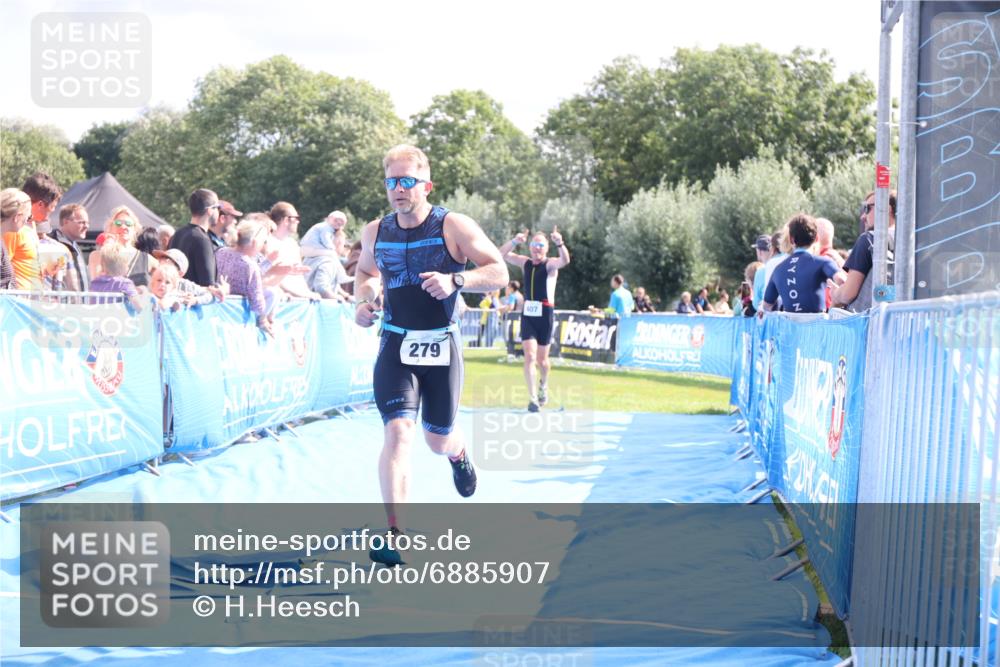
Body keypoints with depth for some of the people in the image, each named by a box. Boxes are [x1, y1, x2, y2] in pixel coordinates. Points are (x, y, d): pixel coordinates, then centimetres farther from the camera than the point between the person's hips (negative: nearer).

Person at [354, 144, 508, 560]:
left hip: (441, 346, -1)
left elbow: (499, 273, -10)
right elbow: (365, 272, 22)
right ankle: (395, 534, -16)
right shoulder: (375, 233, 1)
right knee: (398, 432, -17)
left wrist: (455, 280, -27)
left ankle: (458, 453, 53)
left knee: (437, 439, 11)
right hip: (395, 344, 1)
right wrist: (363, 299, 1)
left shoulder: (454, 227, -10)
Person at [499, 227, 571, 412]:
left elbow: (565, 261, -25)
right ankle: (533, 397, -12)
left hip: (545, 315, -2)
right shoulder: (525, 263, 8)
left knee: (541, 359, 9)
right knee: (529, 356, -12)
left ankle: (543, 385, 40)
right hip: (527, 315, 2)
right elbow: (502, 254, 2)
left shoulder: (551, 264, -3)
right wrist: (515, 241, -17)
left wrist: (560, 244, -44)